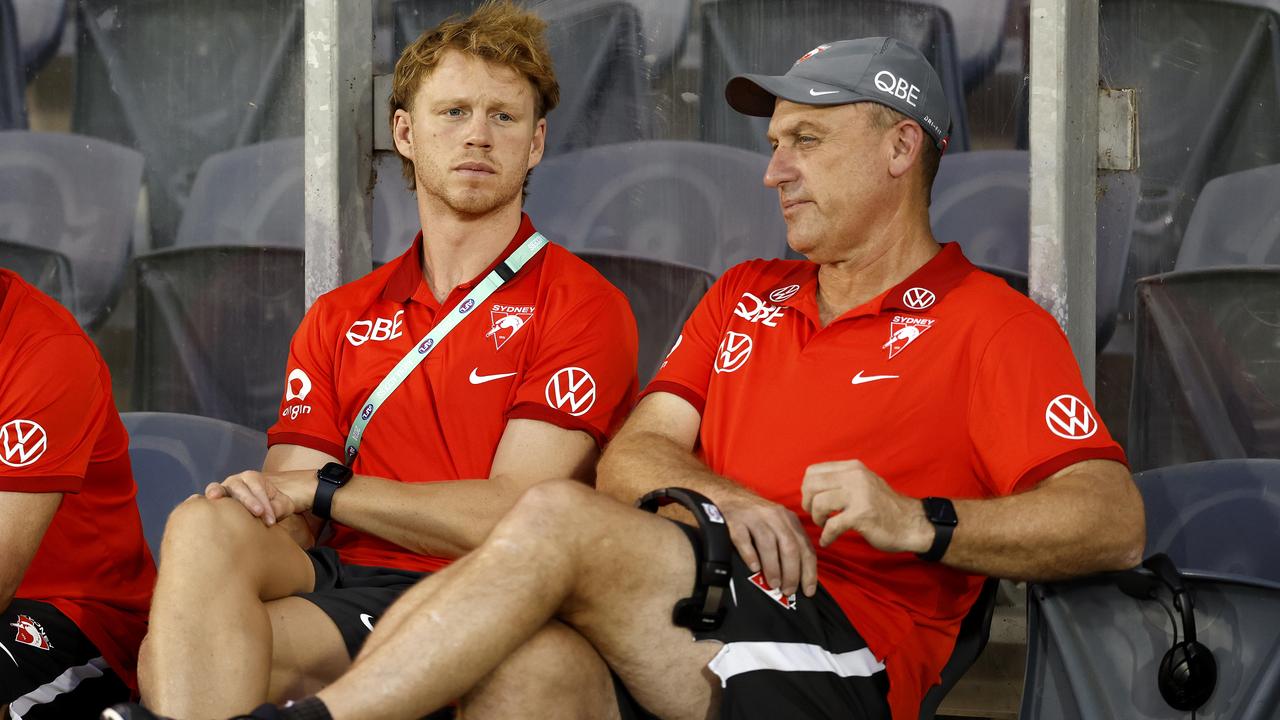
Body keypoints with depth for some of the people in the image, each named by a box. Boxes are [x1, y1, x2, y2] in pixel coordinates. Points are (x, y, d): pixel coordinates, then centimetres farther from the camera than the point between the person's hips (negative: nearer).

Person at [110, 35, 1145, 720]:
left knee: (561, 521, -29)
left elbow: (1114, 523, -4)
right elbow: (631, 457, 18)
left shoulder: (990, 324, 8)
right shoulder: (744, 298, 29)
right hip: (700, 603, 6)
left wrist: (925, 524, -17)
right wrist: (718, 499, -5)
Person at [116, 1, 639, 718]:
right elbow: (283, 530, 13)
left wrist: (317, 489, -1)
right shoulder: (339, 321, 23)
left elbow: (510, 516, -5)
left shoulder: (581, 303, 6)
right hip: (353, 595, 4)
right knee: (204, 524, -27)